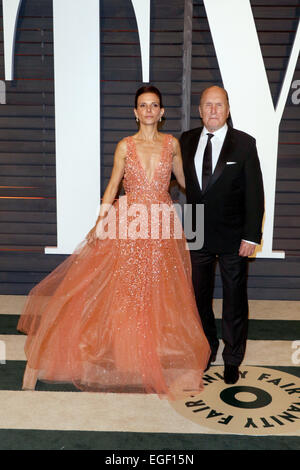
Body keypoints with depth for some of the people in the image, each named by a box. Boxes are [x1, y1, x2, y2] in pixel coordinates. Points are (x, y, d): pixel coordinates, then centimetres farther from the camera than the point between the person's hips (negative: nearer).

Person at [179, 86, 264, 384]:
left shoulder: (244, 143, -7)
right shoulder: (186, 141, 3)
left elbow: (254, 193, -7)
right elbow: (186, 182, 9)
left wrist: (251, 237, -12)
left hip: (232, 238, -3)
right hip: (198, 236, 3)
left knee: (234, 301, 10)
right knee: (200, 296, 16)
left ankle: (232, 359, 29)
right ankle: (207, 350, 38)